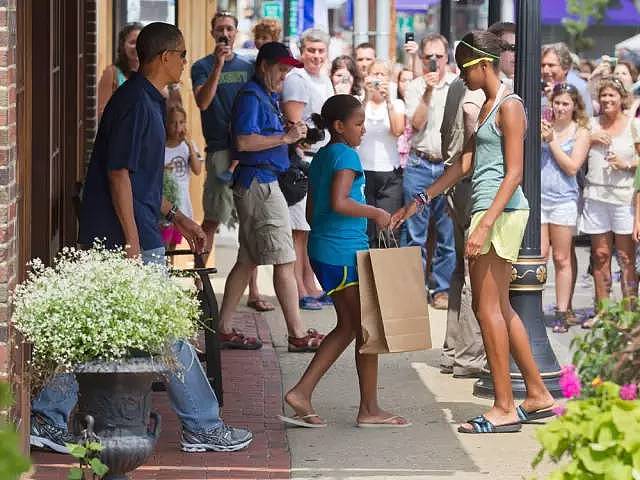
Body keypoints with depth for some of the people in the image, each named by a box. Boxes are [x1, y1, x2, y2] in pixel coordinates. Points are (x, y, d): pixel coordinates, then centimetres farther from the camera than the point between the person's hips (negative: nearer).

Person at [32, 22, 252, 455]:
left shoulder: (146, 101, 16)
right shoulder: (136, 103, -15)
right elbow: (119, 174, -20)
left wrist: (177, 217, 25)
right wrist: (133, 244, -22)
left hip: (105, 239, 10)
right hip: (131, 238, -10)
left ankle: (47, 420, 10)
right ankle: (203, 427, 7)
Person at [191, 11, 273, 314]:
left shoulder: (248, 68, 14)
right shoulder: (203, 67, 3)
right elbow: (203, 102, -13)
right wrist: (219, 66, -20)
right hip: (220, 150, -4)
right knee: (212, 220, -7)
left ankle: (253, 292, 8)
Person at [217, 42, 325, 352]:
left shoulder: (268, 96, 20)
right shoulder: (251, 96, -11)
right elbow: (243, 141, -22)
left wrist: (292, 138, 9)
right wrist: (285, 138, -18)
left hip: (262, 183, 11)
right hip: (259, 183, -11)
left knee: (248, 260, 11)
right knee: (284, 260, -8)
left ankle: (224, 328, 14)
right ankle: (297, 335, -6)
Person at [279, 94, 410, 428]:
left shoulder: (321, 157, 16)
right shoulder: (346, 155, -12)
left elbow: (311, 211, 20)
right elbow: (339, 202, -26)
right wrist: (376, 213, -14)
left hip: (322, 250, 9)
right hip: (346, 252, -9)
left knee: (347, 326, 14)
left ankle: (302, 392, 7)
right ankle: (369, 409, 5)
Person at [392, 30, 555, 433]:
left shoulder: (509, 106, -11)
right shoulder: (488, 107, 18)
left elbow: (514, 173, -17)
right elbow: (466, 163, 22)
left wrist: (485, 225, -24)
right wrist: (418, 202, 21)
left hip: (502, 211, -10)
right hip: (491, 213, 10)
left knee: (488, 308, -8)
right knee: (500, 309, 13)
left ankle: (505, 408, -5)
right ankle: (538, 395, 20)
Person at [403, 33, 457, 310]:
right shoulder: (415, 87, 6)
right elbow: (417, 123, -7)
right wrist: (428, 92, -16)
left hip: (450, 166, 0)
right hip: (419, 165, 0)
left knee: (448, 233, 1)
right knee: (414, 232, 0)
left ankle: (442, 289, 8)